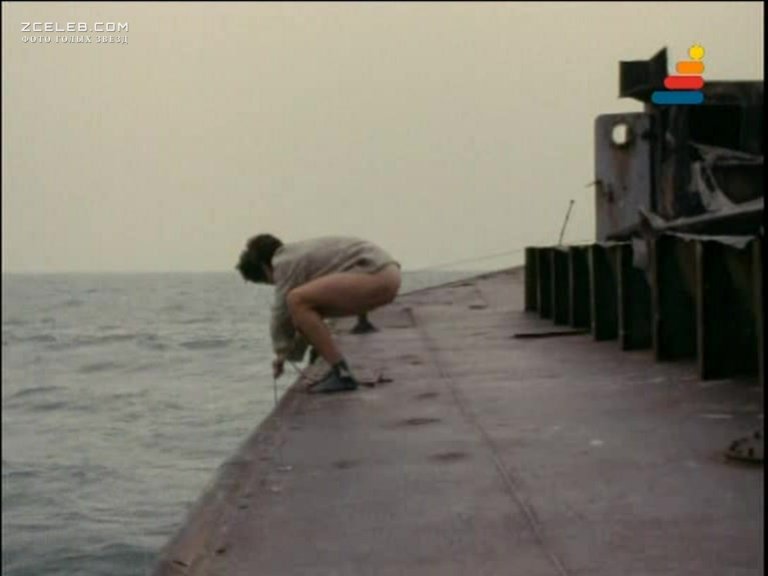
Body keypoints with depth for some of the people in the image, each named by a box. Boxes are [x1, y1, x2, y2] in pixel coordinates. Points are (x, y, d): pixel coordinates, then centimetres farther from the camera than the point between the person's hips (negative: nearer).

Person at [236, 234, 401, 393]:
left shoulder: (286, 262, -5)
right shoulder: (301, 253, 24)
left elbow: (282, 313, -1)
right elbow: (309, 316, 29)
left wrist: (281, 353, 14)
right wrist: (294, 352, 33)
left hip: (377, 277, -11)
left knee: (297, 301, -15)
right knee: (307, 311, 19)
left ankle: (342, 374, -15)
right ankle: (341, 373, 16)